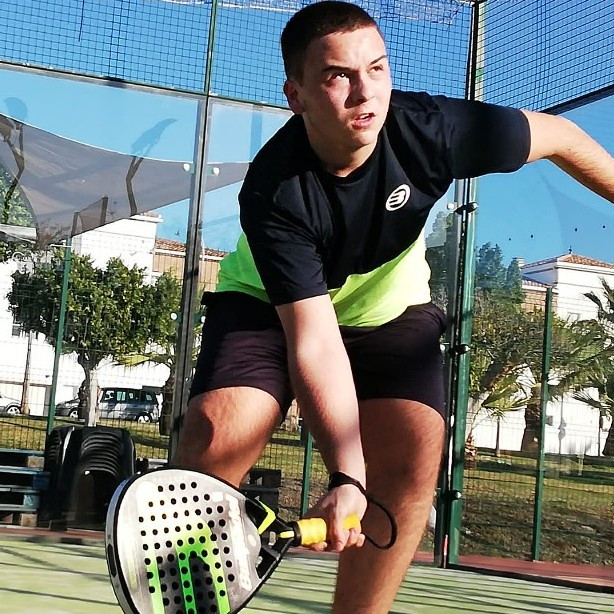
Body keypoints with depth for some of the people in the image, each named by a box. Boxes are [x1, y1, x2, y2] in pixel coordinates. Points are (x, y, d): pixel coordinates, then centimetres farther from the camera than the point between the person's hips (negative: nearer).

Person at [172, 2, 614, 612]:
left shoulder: (430, 129, -28)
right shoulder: (273, 193, -34)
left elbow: (556, 135, -9)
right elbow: (314, 341, -36)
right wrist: (346, 475, -46)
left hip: (390, 308, 2)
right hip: (269, 305, -2)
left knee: (412, 455, -21)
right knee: (212, 438, -26)